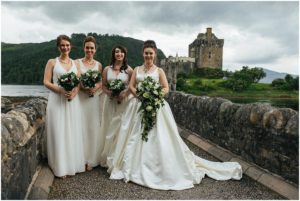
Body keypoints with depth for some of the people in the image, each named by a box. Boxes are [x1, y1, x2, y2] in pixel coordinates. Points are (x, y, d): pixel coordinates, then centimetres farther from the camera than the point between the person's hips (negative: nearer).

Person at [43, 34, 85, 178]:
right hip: (57, 100, -3)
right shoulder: (52, 62, 3)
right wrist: (61, 90, -18)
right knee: (58, 133, -1)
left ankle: (72, 164, 21)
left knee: (73, 132, 7)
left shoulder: (75, 63, 12)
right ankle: (61, 167, 11)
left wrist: (75, 92, -11)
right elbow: (46, 82, -3)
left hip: (72, 101, 3)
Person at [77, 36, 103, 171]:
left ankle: (91, 160, 17)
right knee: (81, 127, -1)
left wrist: (96, 87, -12)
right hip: (81, 98, -2)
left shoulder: (98, 65, 11)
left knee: (93, 127, 5)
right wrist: (85, 88, -19)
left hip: (95, 98, 3)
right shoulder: (77, 62, 2)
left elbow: (101, 82, 9)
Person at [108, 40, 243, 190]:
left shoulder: (159, 71, 4)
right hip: (140, 106, 3)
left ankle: (163, 168, 7)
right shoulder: (137, 69, 13)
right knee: (138, 137, 4)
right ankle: (136, 167, 17)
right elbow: (131, 86, 6)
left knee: (159, 137, -5)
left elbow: (166, 88, -1)